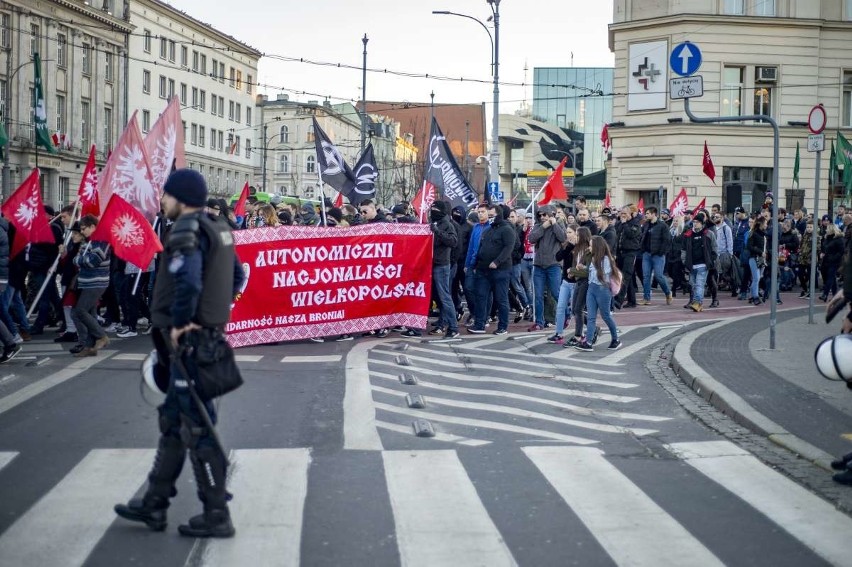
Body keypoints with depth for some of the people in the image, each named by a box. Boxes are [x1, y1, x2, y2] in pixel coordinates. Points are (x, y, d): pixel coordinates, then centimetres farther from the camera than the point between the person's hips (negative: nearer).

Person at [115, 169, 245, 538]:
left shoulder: (187, 231, -17)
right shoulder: (218, 228, 12)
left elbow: (187, 282, -32)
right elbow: (236, 276, 20)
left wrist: (179, 324, -20)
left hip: (187, 340, -10)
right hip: (207, 333, 10)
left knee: (197, 425, -3)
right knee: (173, 420, 17)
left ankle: (216, 516, 4)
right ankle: (154, 504, 27)